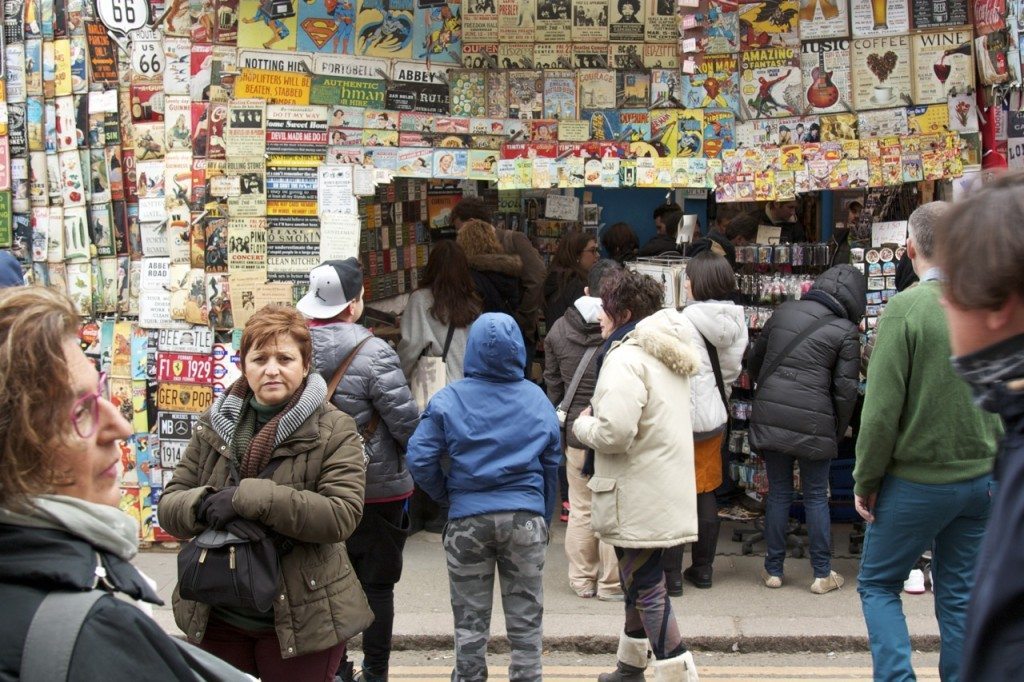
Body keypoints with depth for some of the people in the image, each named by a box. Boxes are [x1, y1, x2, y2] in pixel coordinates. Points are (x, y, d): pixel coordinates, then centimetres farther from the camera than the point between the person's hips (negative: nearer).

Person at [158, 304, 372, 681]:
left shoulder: (334, 430, -8)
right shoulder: (214, 425, 4)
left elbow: (342, 514, -20)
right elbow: (168, 505, 3)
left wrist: (246, 497, -26)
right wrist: (208, 505, -21)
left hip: (300, 620, -4)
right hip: (216, 618, 4)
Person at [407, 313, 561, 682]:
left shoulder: (448, 399, -4)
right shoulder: (537, 399, 2)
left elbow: (420, 460, -8)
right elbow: (552, 465, 7)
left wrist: (448, 495, 8)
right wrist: (545, 518, 17)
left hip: (467, 520, -1)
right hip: (525, 519, 1)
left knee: (470, 620, 10)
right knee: (525, 618, 10)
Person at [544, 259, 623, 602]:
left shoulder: (559, 330, 0)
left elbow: (553, 385, 8)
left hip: (576, 433, 3)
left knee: (580, 510, 15)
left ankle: (582, 580, 25)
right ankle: (611, 583, 18)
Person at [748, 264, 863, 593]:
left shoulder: (784, 311, 7)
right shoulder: (845, 331, -4)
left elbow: (754, 360, 15)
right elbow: (846, 388, -5)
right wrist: (838, 431, 8)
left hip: (770, 418, 3)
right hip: (813, 423, -3)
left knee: (778, 494, 12)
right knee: (816, 497, 9)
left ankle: (773, 569, 20)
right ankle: (822, 573, 16)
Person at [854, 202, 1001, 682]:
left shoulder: (907, 307, -16)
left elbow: (882, 409, -17)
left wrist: (865, 482, -6)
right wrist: (996, 461, 15)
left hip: (917, 481, -5)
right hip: (983, 479, 5)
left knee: (877, 583, 12)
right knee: (962, 594, 14)